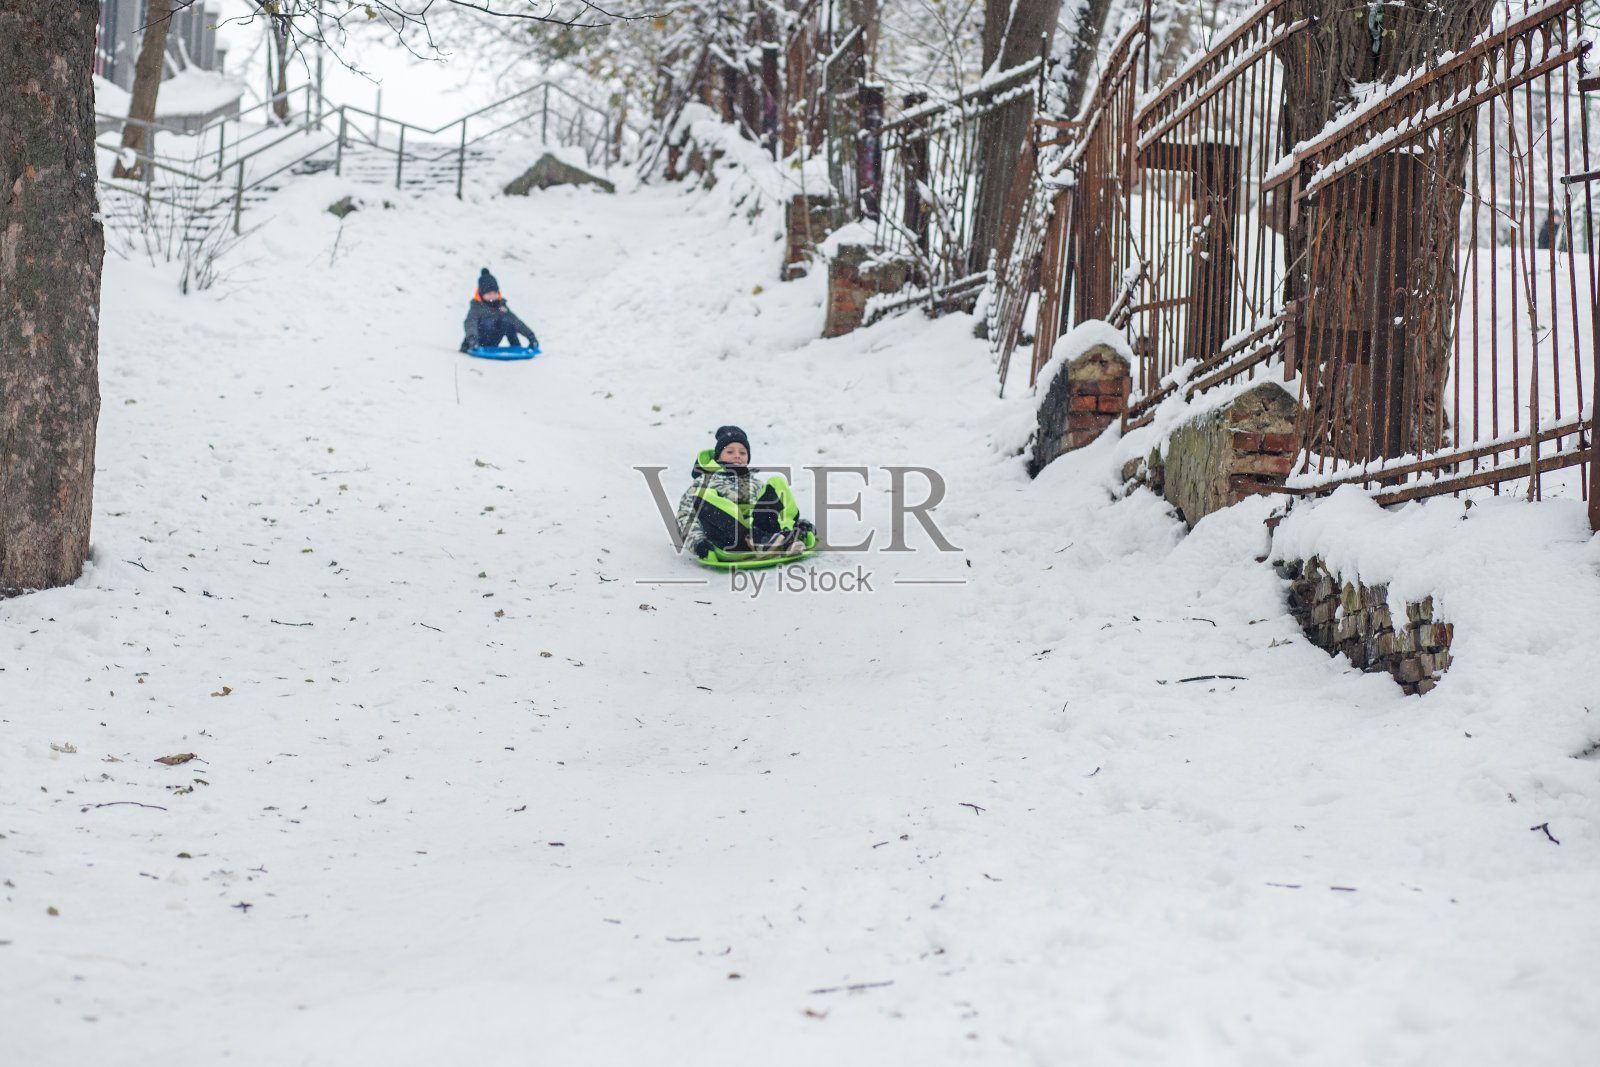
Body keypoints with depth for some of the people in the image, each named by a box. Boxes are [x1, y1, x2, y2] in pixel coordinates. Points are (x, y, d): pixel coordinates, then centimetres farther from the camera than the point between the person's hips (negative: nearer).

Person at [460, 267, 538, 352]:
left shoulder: (501, 304, 5)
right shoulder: (476, 306, -12)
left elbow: (516, 321, 2)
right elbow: (470, 322, -29)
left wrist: (530, 336, -7)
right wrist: (472, 338, -50)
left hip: (493, 343, 5)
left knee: (506, 320, -17)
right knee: (487, 322, -31)